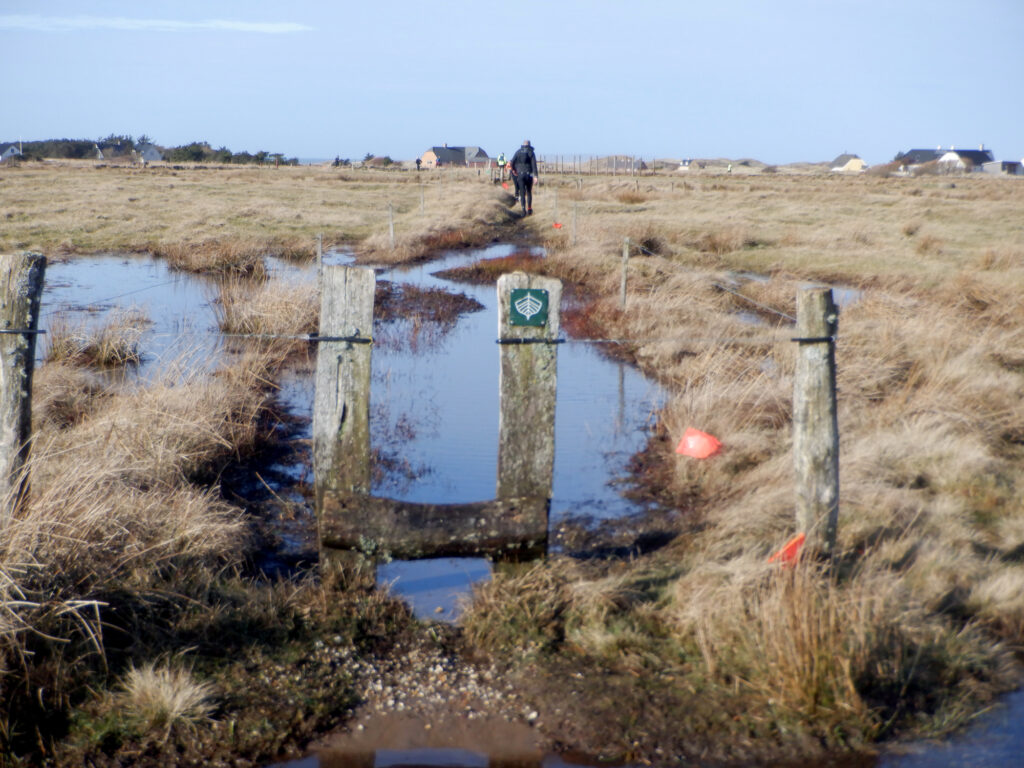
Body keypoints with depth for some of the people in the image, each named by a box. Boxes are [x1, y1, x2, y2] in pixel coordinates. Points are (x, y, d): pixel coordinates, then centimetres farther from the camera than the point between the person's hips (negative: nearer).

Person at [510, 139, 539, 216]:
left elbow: (512, 162, -2)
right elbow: (534, 165, -7)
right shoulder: (531, 153, 1)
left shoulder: (518, 151, 4)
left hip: (520, 174, 0)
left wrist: (513, 170, 15)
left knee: (522, 193, 2)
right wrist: (536, 176, -11)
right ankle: (529, 209, 15)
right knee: (529, 192, 15)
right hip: (529, 174, 0)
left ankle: (523, 210, -10)